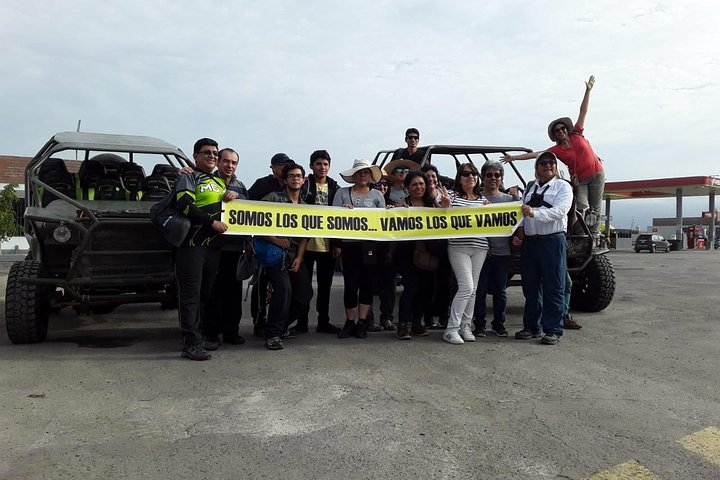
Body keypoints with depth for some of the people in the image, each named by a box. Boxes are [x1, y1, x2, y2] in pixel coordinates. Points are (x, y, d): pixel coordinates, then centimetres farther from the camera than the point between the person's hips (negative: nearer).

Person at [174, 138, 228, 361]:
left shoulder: (219, 182, 22)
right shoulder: (188, 178, 1)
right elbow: (185, 205, -16)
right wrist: (212, 222, -20)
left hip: (213, 244, 7)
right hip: (192, 244, -7)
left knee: (206, 293, 12)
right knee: (190, 294, -6)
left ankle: (198, 336, 22)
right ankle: (190, 343, -5)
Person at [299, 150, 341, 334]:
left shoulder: (334, 187, 10)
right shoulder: (305, 184, 0)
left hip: (327, 244, 3)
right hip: (307, 241, -3)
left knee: (325, 284, 11)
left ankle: (323, 321, 21)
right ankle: (302, 322, 15)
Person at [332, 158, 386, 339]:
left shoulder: (377, 195, 10)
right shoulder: (342, 193, 9)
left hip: (370, 245, 1)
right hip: (349, 244, -1)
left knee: (367, 283, 4)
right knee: (351, 285, -2)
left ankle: (362, 322, 13)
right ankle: (349, 322, 11)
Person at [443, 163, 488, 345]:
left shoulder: (483, 199, 14)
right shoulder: (452, 195, 0)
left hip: (479, 247, 5)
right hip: (458, 247, -5)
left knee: (473, 289, 7)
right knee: (466, 286, -13)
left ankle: (466, 326, 18)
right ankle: (451, 329, -6)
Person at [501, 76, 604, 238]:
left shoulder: (576, 135, -1)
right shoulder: (556, 150, -3)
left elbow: (583, 112, -2)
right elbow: (536, 154, -8)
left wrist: (588, 90, -5)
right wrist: (514, 157, -13)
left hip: (596, 173, 0)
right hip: (579, 179, 0)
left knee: (595, 208, 4)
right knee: (582, 208, -12)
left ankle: (595, 236, 13)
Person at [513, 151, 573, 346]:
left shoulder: (563, 186, 1)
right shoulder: (530, 187, 18)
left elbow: (560, 211, -15)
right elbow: (522, 212, 15)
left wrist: (535, 213, -28)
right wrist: (520, 231, -1)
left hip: (553, 241, -5)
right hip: (529, 241, 5)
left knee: (553, 288, -2)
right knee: (530, 286, 10)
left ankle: (553, 330, 5)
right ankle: (532, 327, 22)